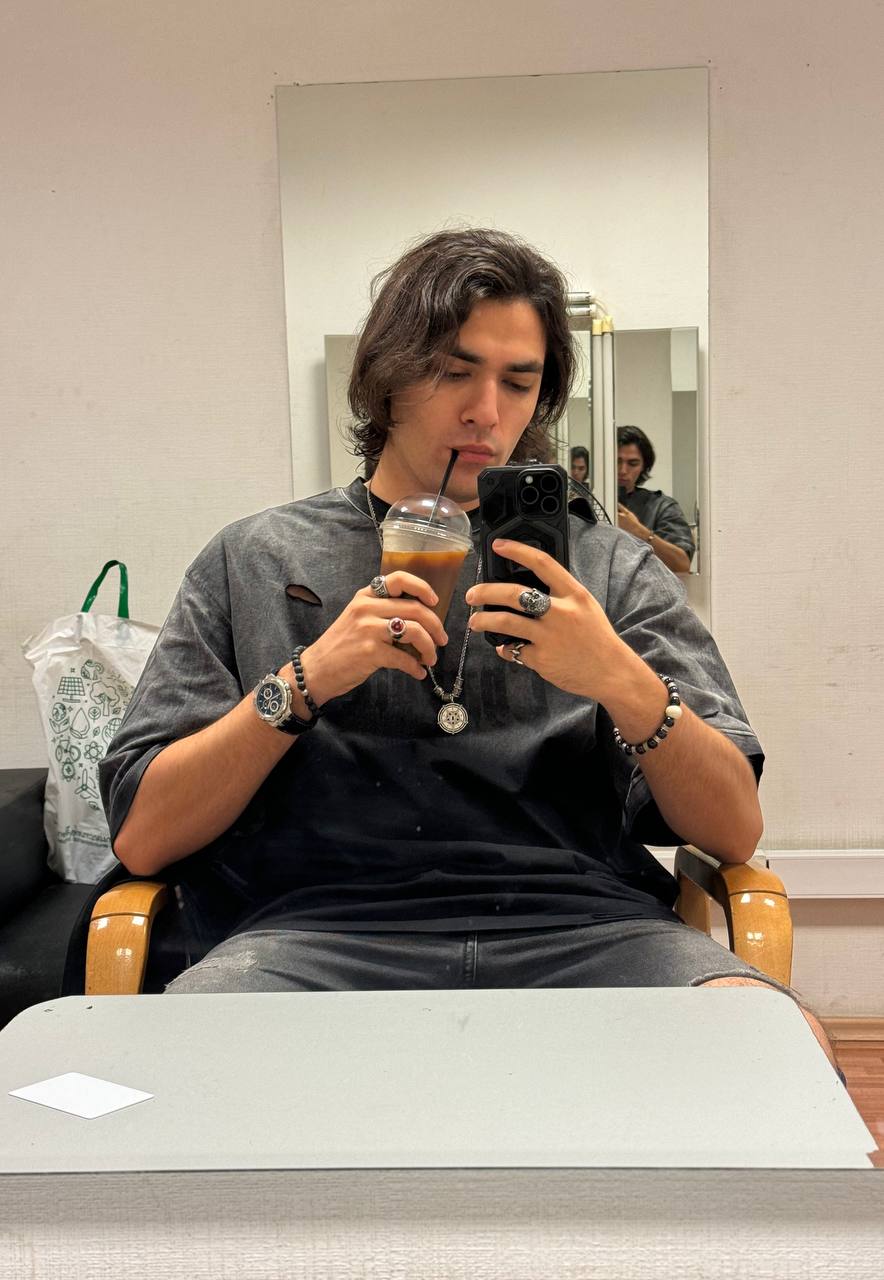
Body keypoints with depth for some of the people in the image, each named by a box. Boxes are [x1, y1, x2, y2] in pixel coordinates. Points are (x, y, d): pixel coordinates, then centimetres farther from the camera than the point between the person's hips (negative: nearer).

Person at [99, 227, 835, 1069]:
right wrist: (303, 683, -8)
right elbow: (141, 838, 6)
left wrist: (623, 681, -12)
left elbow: (734, 832, 6)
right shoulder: (255, 559, 13)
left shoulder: (610, 568, 15)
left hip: (582, 927, 2)